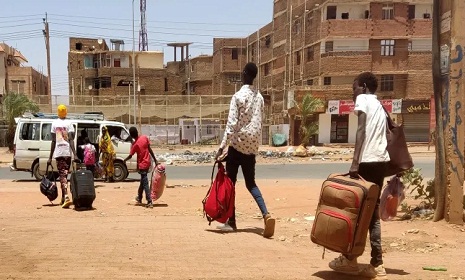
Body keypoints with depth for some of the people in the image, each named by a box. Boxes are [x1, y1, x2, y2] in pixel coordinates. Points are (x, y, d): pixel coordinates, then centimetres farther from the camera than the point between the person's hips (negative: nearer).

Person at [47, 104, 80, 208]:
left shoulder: (54, 123, 5)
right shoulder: (69, 123, 2)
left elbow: (53, 141, 3)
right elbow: (71, 140, -7)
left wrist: (50, 157, 7)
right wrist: (75, 155, -11)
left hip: (58, 152, 0)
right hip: (67, 152, 0)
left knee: (62, 175, -4)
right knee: (65, 174, 13)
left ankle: (66, 197, -22)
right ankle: (63, 198, 21)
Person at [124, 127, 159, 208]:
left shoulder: (135, 144, -15)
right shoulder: (145, 138, -3)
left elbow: (130, 156, -4)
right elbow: (150, 149, 0)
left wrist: (124, 160, 16)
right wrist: (155, 160, 4)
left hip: (142, 165, -6)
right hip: (147, 163, 6)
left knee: (145, 183, -5)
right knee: (143, 181, 20)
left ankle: (149, 202, -10)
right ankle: (139, 198, 33)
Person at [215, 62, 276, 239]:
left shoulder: (238, 96, -10)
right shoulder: (259, 97, 8)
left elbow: (232, 124, -16)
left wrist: (222, 147, -16)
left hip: (238, 144, -6)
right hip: (253, 145, 6)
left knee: (230, 182, 6)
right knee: (251, 183, 12)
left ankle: (231, 221, 9)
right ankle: (266, 214, -8)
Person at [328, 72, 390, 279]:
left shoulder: (362, 99, 0)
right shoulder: (379, 105, 24)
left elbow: (361, 130, -14)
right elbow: (378, 134, 20)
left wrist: (355, 161, -21)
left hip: (367, 160, -8)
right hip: (381, 160, 8)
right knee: (373, 211, 9)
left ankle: (350, 259, 11)